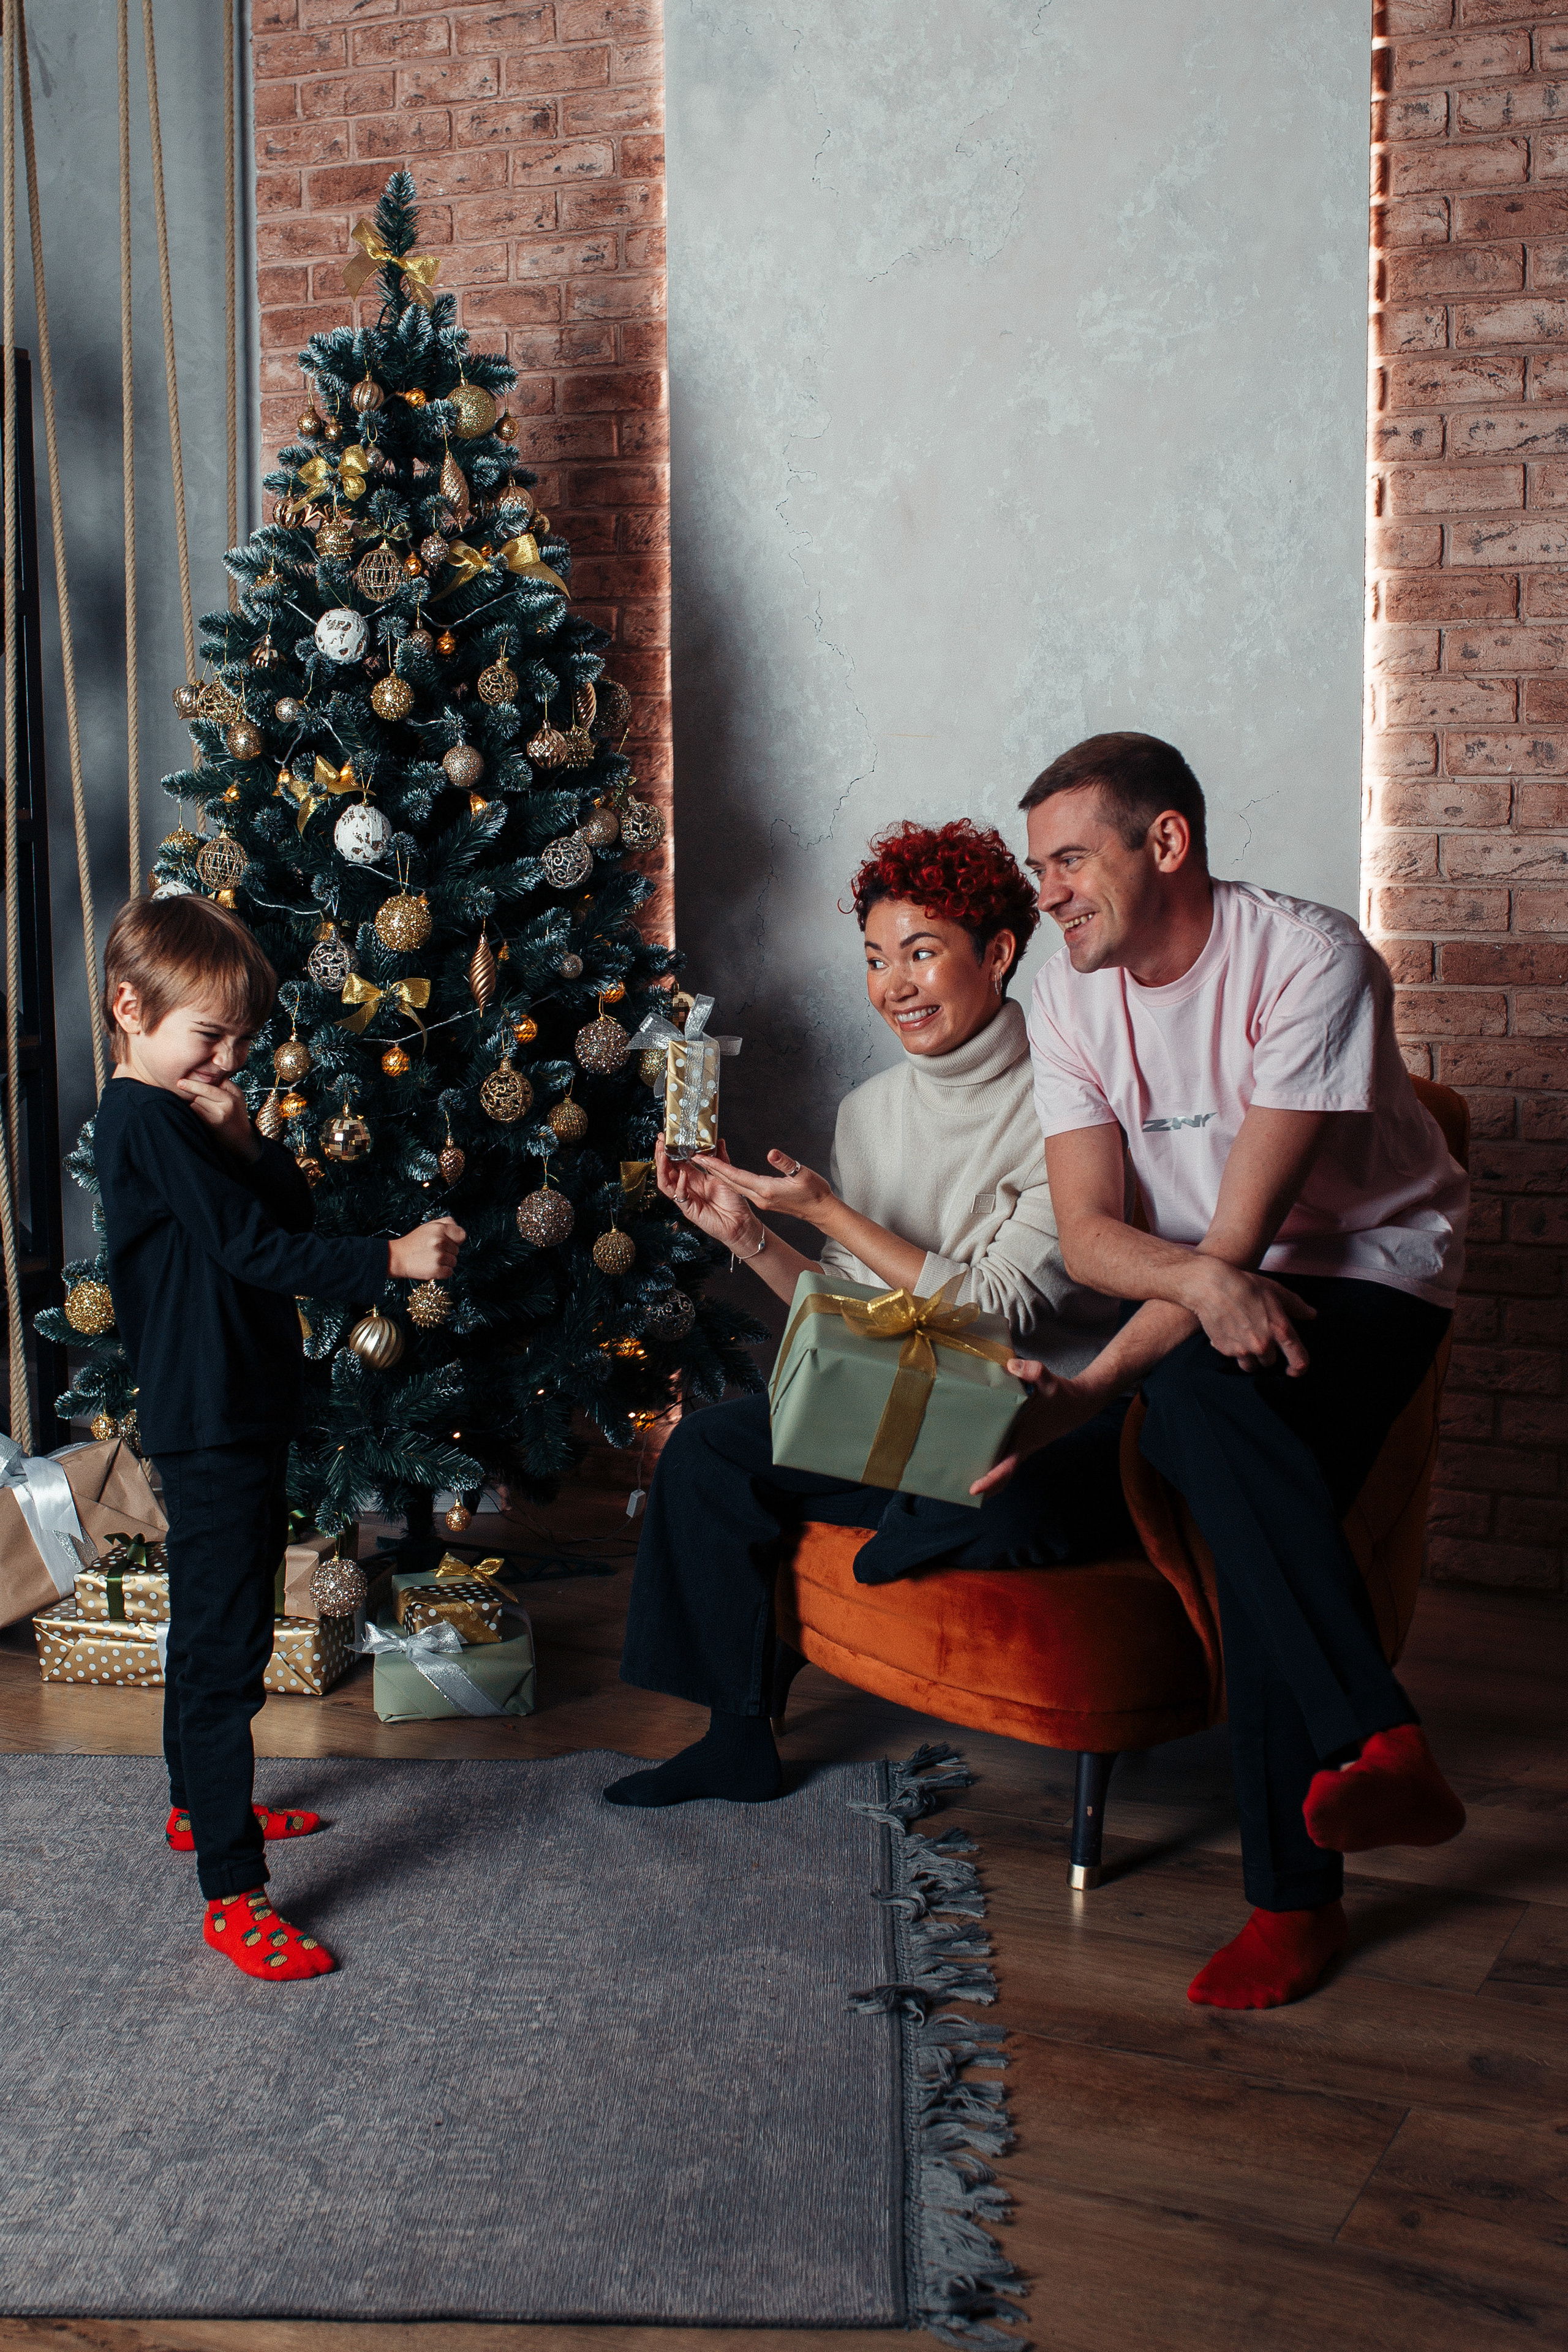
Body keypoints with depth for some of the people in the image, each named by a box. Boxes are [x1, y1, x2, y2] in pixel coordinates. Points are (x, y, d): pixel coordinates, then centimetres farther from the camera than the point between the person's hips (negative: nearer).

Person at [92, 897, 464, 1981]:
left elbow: (293, 1211, 9)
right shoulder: (145, 1121, -17)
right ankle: (234, 1895, -4)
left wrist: (245, 1140, -7)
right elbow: (255, 1249, -22)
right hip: (210, 1425, -11)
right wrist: (392, 1259, -23)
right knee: (224, 1647, -8)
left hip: (241, 1414, 11)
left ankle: (200, 1806, 40)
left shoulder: (189, 1113, 13)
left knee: (214, 1624, 23)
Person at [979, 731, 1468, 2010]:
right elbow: (1089, 1231, -9)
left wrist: (1092, 1389, -32)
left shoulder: (1311, 960, -20)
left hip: (1368, 1272, -4)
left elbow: (1244, 1232, -24)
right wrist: (1203, 1279, -33)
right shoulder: (1070, 998, -2)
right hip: (1195, 1298, 4)